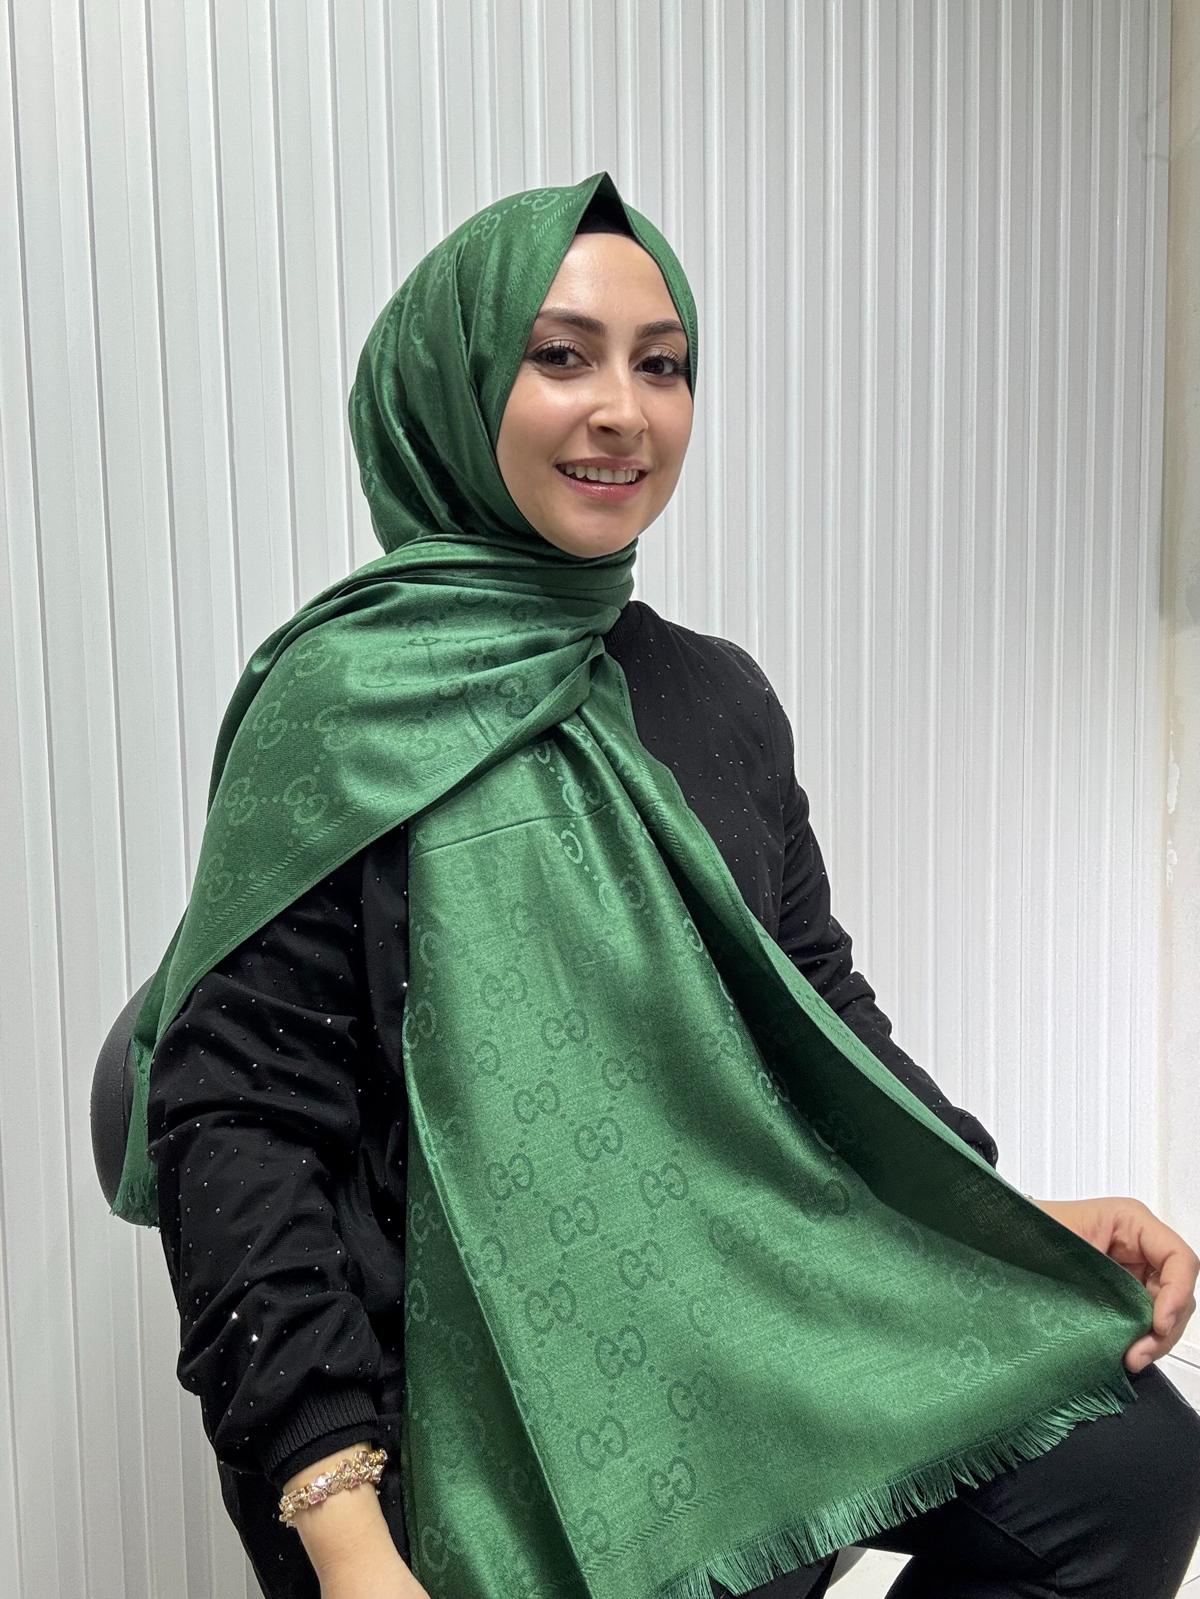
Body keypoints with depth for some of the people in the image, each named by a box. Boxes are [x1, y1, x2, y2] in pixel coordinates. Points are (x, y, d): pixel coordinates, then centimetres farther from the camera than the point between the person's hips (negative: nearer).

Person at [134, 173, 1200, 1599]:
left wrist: (1007, 1213, 2)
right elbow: (238, 1117, -13)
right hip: (497, 1364, -5)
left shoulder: (720, 695, 8)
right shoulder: (343, 704, -10)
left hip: (752, 1305, 6)